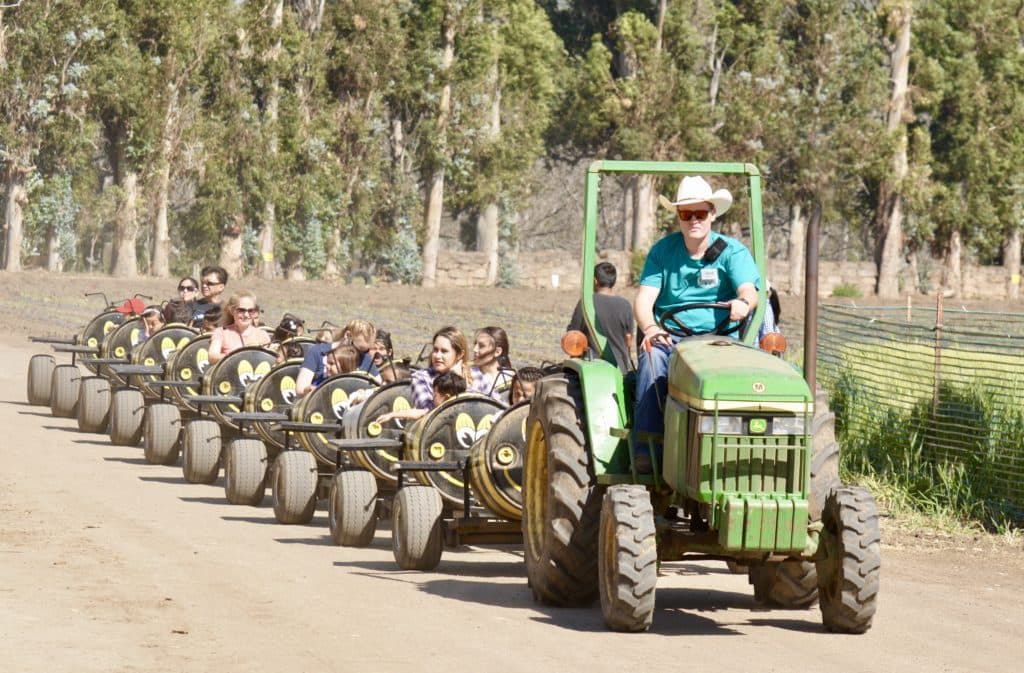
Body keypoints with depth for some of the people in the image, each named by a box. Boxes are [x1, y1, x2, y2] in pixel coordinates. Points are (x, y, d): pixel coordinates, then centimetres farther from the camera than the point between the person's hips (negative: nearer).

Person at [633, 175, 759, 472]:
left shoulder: (732, 252, 3)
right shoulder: (663, 251, 10)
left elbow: (749, 290, -14)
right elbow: (644, 299, 1)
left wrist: (743, 302, -41)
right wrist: (650, 328, -23)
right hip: (668, 337, 1)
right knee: (652, 359, -33)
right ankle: (647, 454, -39)